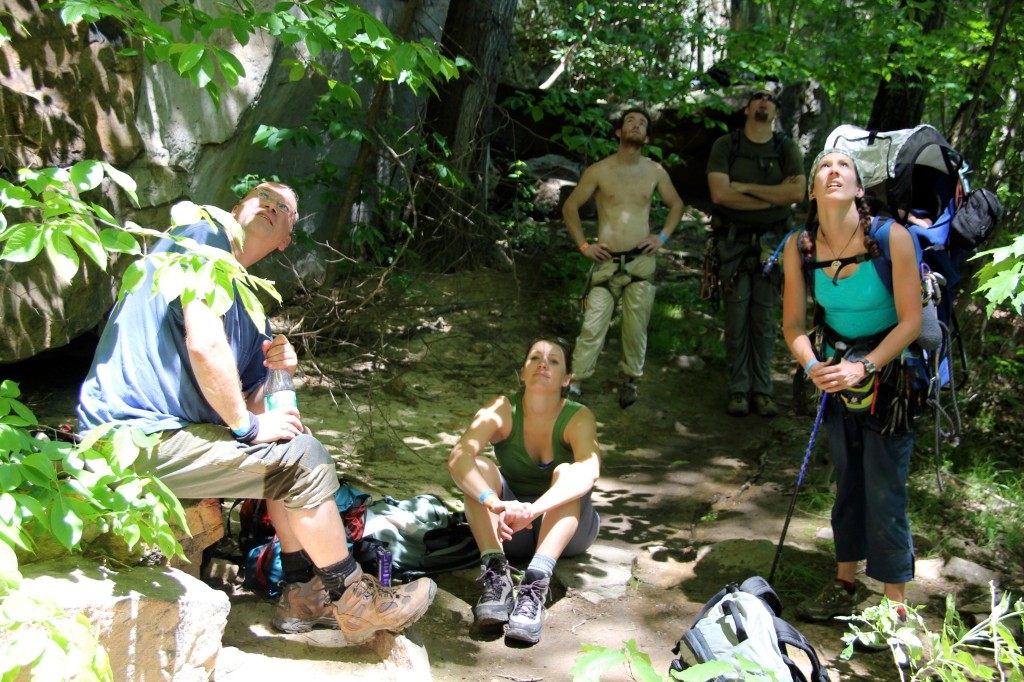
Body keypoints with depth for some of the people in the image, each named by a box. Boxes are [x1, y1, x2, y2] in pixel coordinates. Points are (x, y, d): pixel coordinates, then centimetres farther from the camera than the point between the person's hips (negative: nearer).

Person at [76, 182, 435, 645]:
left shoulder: (242, 296, 20)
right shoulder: (203, 237, -7)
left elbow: (250, 404, 17)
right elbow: (204, 346, -22)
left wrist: (278, 369, -3)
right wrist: (247, 424, -13)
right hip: (139, 438, -10)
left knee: (291, 444, 17)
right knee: (303, 459, -13)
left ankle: (303, 594, 15)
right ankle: (354, 603, 1)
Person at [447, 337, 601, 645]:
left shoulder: (578, 417, -15)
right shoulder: (501, 411, -12)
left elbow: (589, 470, -36)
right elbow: (458, 458, -29)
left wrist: (532, 510, -52)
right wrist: (493, 502, -48)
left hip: (566, 529, -1)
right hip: (508, 532, 1)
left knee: (566, 471, -29)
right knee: (479, 467, -23)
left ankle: (535, 584, -45)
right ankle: (496, 573, -38)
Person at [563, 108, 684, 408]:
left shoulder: (655, 172, 7)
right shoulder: (599, 171, 0)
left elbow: (676, 205, 21)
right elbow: (570, 207, 7)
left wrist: (662, 237, 8)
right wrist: (583, 245, 0)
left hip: (641, 261, 2)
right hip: (606, 261, -2)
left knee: (636, 327, 3)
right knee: (593, 325, -7)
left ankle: (630, 380, 19)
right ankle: (576, 381, 2)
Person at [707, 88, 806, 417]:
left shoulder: (787, 148, 5)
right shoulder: (725, 145, 2)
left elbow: (798, 192, -10)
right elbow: (720, 194, -12)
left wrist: (746, 187, -12)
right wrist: (773, 196, -9)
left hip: (771, 242, 1)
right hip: (734, 241, -1)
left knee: (765, 317, 3)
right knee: (737, 315, -2)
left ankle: (762, 389, 9)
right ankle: (739, 389, 5)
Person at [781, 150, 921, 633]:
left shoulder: (892, 238, -21)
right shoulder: (799, 248, -9)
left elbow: (911, 322, -17)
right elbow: (793, 323, 0)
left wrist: (865, 367, -25)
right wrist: (812, 366, -17)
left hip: (889, 373, -4)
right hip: (839, 374, 4)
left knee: (884, 492, -2)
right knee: (846, 484, 16)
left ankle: (895, 606, 13)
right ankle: (845, 584, 33)